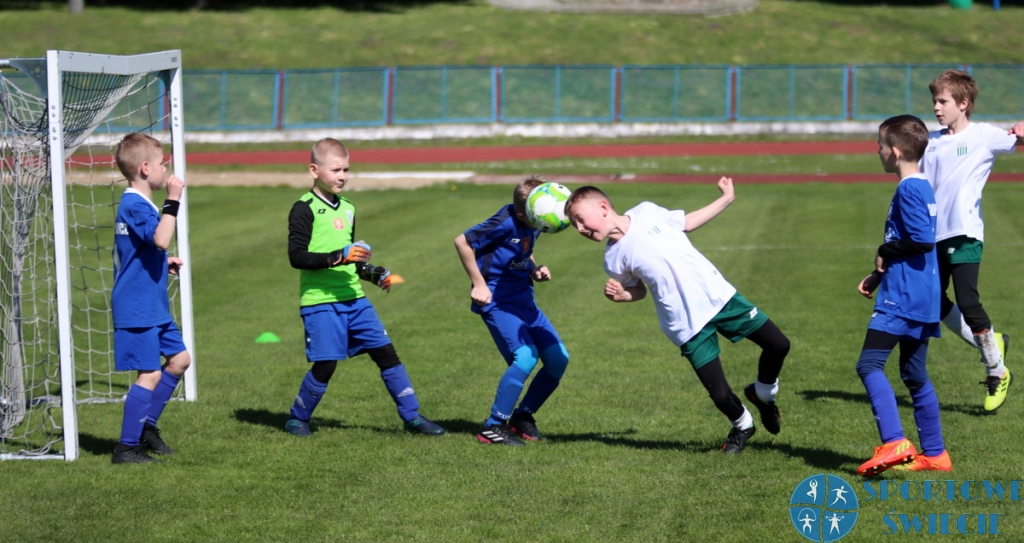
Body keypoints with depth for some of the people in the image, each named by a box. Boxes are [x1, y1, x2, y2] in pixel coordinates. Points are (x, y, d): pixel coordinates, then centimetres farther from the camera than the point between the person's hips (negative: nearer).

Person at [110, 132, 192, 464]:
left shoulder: (138, 204, 15)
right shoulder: (135, 206, -18)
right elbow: (161, 239, -34)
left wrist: (164, 263, 14)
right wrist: (172, 202, -29)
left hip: (154, 307, 11)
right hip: (137, 309, -11)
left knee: (180, 358, 17)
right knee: (150, 373, -9)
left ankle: (147, 425, 25)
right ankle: (127, 447, -4)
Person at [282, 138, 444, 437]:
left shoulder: (347, 208, 17)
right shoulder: (305, 209, -6)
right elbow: (296, 256, -16)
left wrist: (374, 274, 12)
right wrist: (337, 257, -25)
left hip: (354, 298, 7)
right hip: (320, 301, -7)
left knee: (386, 352, 2)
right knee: (325, 364, -7)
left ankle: (412, 416, 9)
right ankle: (297, 418, 15)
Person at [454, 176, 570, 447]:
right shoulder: (505, 223, -21)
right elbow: (462, 241, -17)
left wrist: (535, 270, 1)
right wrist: (478, 283, -16)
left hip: (523, 299, 8)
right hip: (497, 300, -8)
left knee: (558, 358, -1)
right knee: (525, 356, -24)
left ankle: (522, 417, 17)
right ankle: (493, 427, -12)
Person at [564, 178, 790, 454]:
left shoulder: (647, 212, -2)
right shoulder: (614, 260, -5)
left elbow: (687, 222, 14)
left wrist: (726, 199, 17)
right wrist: (621, 295, -11)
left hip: (719, 294, 2)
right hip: (689, 326, -2)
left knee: (778, 345, 2)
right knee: (720, 395, -9)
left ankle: (763, 392, 32)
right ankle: (741, 425, 26)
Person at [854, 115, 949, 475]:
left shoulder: (908, 190, -15)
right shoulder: (921, 188, 16)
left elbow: (923, 240, -25)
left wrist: (885, 252, -11)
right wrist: (879, 274, 18)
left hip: (902, 298, -10)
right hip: (921, 297, 10)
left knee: (869, 364, -12)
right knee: (914, 375, 15)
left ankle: (894, 443, -22)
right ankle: (934, 453, 19)